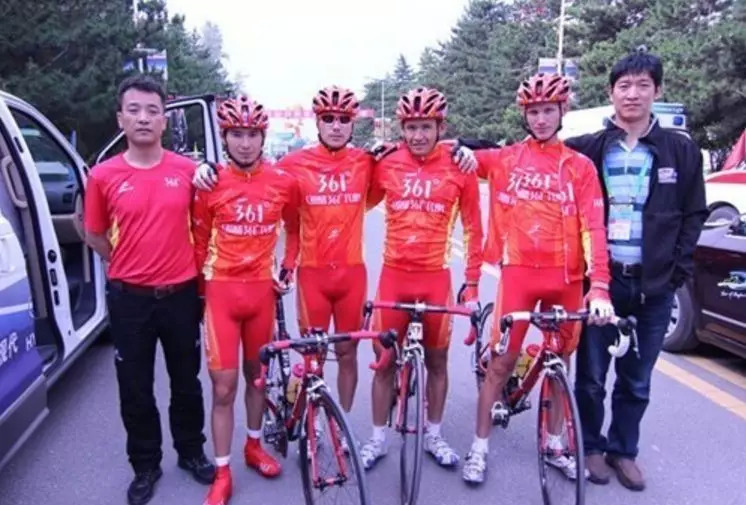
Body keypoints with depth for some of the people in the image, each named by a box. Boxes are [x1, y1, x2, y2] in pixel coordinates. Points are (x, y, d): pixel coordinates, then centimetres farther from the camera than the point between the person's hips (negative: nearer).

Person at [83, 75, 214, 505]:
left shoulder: (188, 171, -4)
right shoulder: (104, 176, -5)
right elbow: (95, 235, 8)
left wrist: (191, 266, 7)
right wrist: (131, 262, 5)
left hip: (181, 294, 1)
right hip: (129, 298, 0)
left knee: (186, 381, 15)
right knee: (135, 389, 11)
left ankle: (191, 451, 36)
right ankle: (145, 466, 30)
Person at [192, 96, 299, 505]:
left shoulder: (283, 183, -2)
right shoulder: (211, 184, -6)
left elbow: (294, 229, 15)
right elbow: (199, 240, 4)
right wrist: (200, 284, 3)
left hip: (261, 289, 2)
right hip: (222, 290, -2)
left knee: (257, 374, 17)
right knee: (224, 387, 0)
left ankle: (253, 446, 37)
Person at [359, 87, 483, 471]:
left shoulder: (459, 168, -4)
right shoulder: (386, 165, -2)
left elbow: (472, 228, 2)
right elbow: (361, 204, 15)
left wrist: (472, 284, 1)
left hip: (436, 277, 0)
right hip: (394, 275, 1)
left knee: (437, 360, 12)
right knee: (385, 361, 9)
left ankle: (434, 435, 32)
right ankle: (378, 438, 26)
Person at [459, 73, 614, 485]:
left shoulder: (580, 167, 4)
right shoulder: (504, 159, 4)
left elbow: (593, 228, -5)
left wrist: (599, 286, -16)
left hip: (566, 277, 2)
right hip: (519, 271, -1)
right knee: (501, 361, 0)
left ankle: (554, 444, 31)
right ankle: (479, 449, 14)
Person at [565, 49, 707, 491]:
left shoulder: (681, 151, 4)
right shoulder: (587, 150, 1)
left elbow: (694, 214, 6)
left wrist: (679, 269, 0)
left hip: (654, 285, 1)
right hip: (599, 279, -1)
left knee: (637, 381, 12)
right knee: (591, 375, 7)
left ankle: (624, 450, 30)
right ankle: (591, 446, 27)